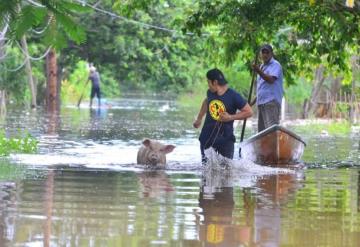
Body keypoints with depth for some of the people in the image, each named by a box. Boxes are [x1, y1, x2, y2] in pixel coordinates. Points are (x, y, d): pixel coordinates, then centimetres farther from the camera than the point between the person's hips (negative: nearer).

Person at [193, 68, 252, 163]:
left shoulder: (233, 96, -14)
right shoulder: (210, 93, 3)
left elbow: (249, 112, -11)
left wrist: (230, 117, -18)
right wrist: (199, 119, 33)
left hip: (225, 138, -5)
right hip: (207, 137, 5)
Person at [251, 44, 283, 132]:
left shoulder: (275, 65, -4)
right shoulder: (262, 66, 23)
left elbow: (271, 80, -22)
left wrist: (259, 72, -34)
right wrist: (254, 101, 25)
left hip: (271, 101, -9)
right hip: (261, 102, 9)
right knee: (261, 129, 9)